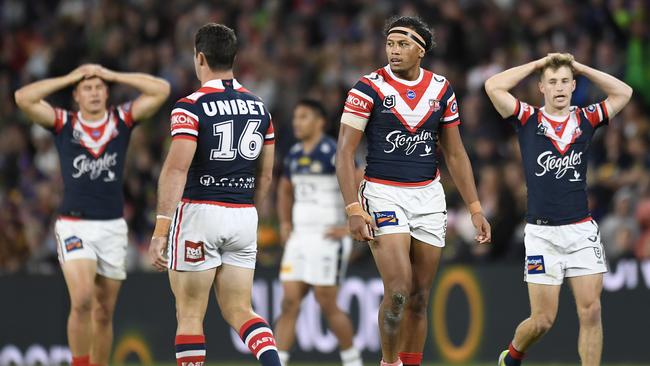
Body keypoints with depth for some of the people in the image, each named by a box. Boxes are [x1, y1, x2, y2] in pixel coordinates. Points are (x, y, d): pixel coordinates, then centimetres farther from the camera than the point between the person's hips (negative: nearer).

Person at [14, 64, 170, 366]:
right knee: (82, 300, -21)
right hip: (74, 226, -2)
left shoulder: (122, 120, 5)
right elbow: (23, 98, -10)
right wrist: (70, 78, -5)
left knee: (104, 312, 7)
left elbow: (161, 90, -3)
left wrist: (113, 75, -2)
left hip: (113, 226, 2)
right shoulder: (63, 123, 2)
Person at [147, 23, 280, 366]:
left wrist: (160, 229, -19)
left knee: (189, 314, 5)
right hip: (244, 217, 5)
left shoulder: (191, 107, -10)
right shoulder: (258, 107, 9)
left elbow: (176, 169, -18)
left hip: (199, 212, -5)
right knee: (239, 312, 10)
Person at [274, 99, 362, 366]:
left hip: (327, 239, -7)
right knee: (289, 302, 0)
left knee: (327, 305, -3)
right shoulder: (294, 155, 12)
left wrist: (350, 226, -16)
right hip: (299, 237, 7)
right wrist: (284, 223, 19)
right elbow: (285, 189, 31)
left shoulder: (333, 152, -12)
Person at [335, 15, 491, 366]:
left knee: (419, 298, 6)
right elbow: (345, 151, -8)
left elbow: (455, 154, 12)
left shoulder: (441, 90, 5)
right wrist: (353, 209, -17)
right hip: (384, 195, -4)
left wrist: (475, 208, 7)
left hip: (429, 197, 4)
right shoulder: (369, 88, -7)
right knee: (398, 291, -15)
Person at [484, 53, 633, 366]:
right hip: (542, 232, -2)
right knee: (543, 319, 0)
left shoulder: (586, 120, 8)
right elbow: (493, 86, -9)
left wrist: (580, 67, 5)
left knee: (590, 311, -7)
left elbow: (623, 92, 7)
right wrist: (537, 64, -1)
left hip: (582, 230, 2)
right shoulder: (528, 120, 1)